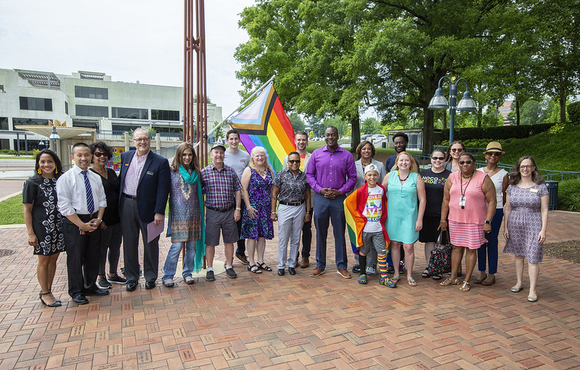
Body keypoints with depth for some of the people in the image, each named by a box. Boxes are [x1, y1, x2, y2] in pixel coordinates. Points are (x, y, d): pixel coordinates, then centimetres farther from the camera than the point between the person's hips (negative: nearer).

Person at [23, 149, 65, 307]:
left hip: (59, 227, 4)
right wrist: (30, 233, -10)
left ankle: (48, 291, 25)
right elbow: (27, 209, -6)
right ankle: (45, 294, 21)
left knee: (53, 258, 11)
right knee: (44, 260, 7)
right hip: (42, 227, -4)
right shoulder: (32, 183, -8)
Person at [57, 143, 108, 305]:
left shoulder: (96, 178, 7)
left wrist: (98, 219, -5)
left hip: (94, 222, 5)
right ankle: (76, 291, 23)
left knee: (93, 256, 15)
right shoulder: (65, 178, -10)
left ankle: (90, 287, 33)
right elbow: (64, 207, -14)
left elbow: (102, 200, 10)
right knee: (75, 258, 6)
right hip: (74, 223, -5)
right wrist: (82, 225, -16)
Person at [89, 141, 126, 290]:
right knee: (102, 249, 7)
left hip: (117, 216, 6)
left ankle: (112, 275, 30)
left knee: (116, 247, 14)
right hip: (102, 219, -6)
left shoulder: (111, 172, 11)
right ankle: (100, 277, 24)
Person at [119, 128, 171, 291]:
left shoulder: (160, 162, -8)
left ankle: (150, 276, 25)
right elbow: (120, 180, 15)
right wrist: (118, 202, 9)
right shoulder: (125, 157, 7)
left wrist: (159, 212, -15)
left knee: (150, 244, 9)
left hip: (147, 207, -4)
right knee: (129, 243, 12)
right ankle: (131, 277, 27)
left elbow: (163, 189, -11)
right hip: (126, 205, 4)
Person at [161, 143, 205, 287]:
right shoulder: (172, 172, -1)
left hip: (193, 213, 4)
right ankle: (167, 276, 7)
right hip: (178, 214, -4)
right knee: (177, 245, -7)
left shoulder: (195, 173, 11)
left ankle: (188, 273, 22)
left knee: (192, 245, 7)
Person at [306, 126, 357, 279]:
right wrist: (319, 189, -8)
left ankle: (342, 266, 19)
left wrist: (340, 191, -9)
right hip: (320, 198, 1)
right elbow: (309, 174, 7)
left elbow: (352, 177, 4)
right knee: (320, 233, 8)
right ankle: (320, 265, 21)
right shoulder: (316, 154, 6)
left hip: (339, 198, -1)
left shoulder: (347, 155, 3)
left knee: (339, 233, 6)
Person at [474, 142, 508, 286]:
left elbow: (504, 195, 4)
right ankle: (481, 273, 20)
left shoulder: (503, 174, 0)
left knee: (492, 242, 2)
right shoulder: (478, 172, 7)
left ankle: (491, 274, 14)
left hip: (495, 211, -3)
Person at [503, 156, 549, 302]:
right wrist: (505, 227, 6)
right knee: (518, 255, 13)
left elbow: (544, 211, -2)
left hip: (533, 225, -3)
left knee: (533, 258, -3)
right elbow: (507, 208, 9)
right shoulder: (512, 187, 6)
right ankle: (519, 282, 27)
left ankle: (532, 290, 5)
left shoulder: (540, 187, -1)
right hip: (515, 225, 3)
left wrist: (543, 230, -7)